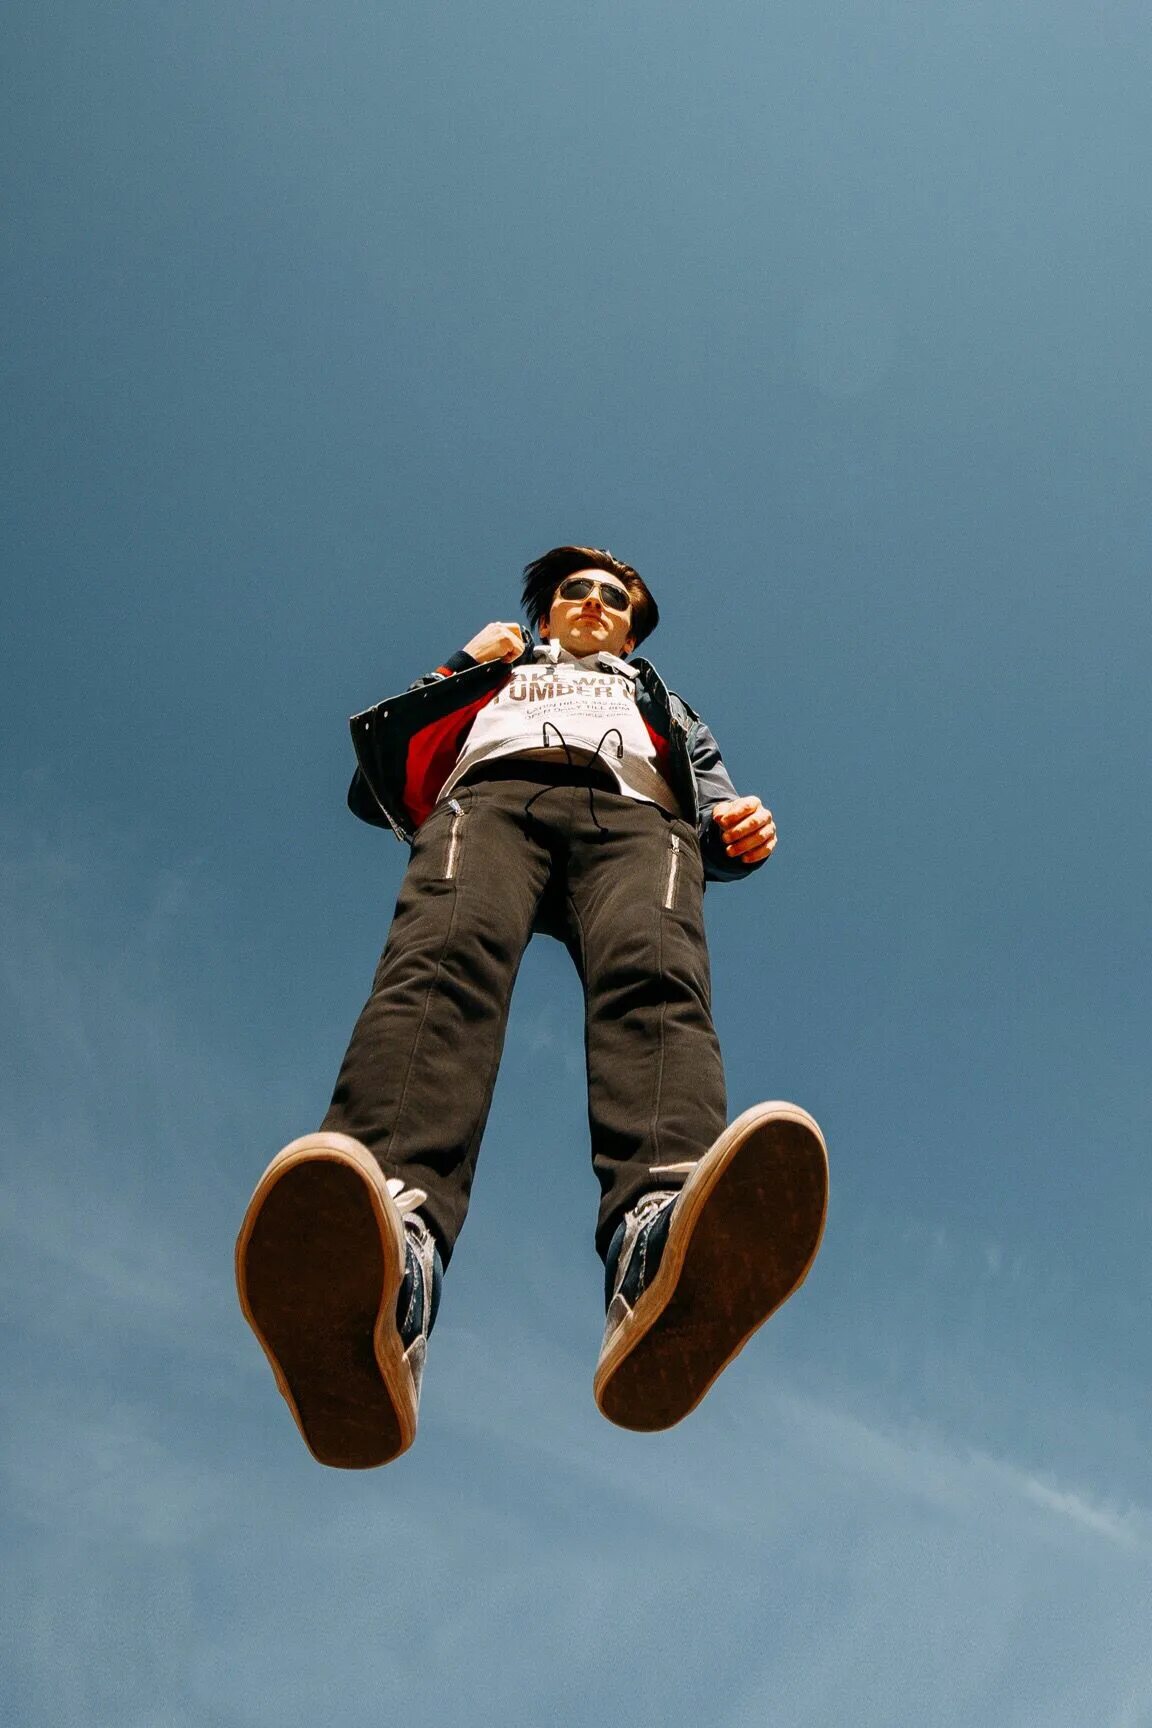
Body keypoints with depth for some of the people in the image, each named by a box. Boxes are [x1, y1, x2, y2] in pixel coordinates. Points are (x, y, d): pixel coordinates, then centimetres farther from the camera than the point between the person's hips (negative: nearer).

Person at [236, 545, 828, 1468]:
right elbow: (376, 776, 27)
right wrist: (465, 666, 24)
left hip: (634, 814, 1)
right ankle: (388, 1252, -66)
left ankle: (661, 1241, -68)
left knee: (655, 978, -37)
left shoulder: (658, 700, 45)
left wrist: (735, 827, 2)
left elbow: (710, 787, 25)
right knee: (442, 959, -38)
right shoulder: (489, 679, 43)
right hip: (491, 796, 0)